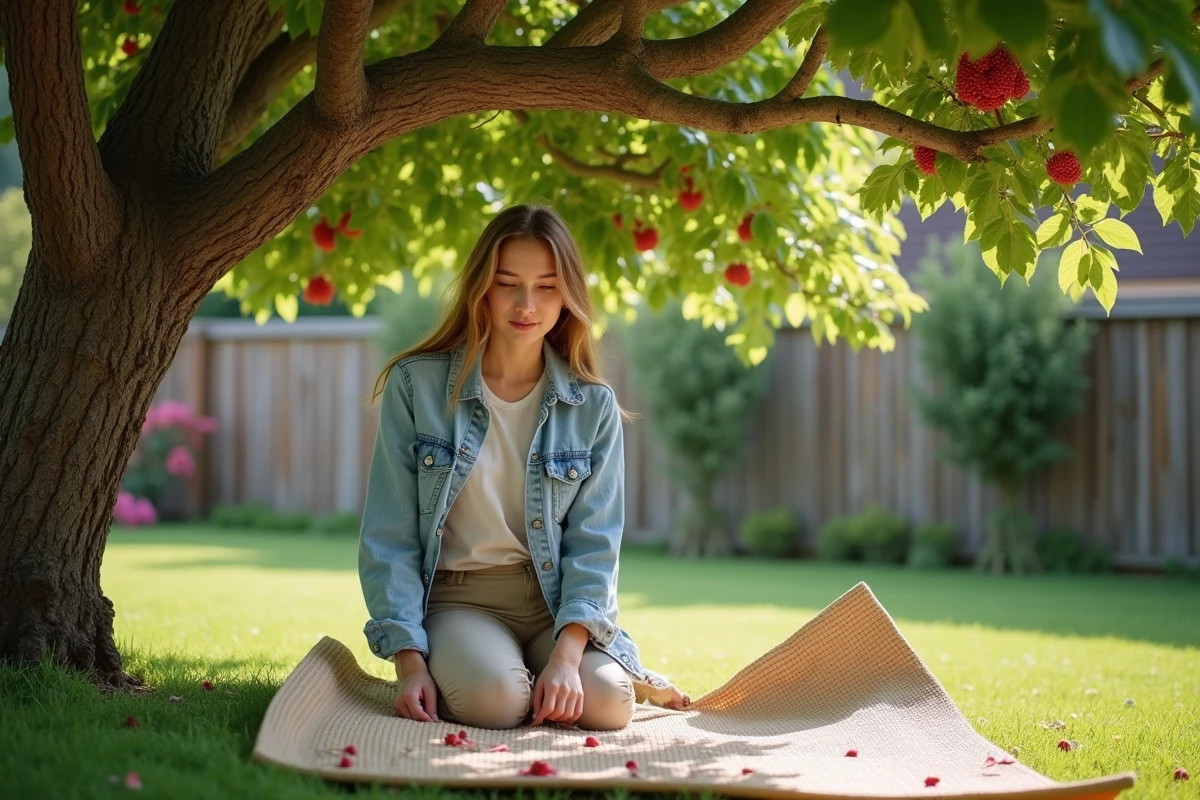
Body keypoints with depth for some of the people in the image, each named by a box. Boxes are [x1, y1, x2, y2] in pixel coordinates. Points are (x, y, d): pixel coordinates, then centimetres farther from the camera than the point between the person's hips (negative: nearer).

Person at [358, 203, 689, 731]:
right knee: (496, 697, -32)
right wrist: (410, 662, -15)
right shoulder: (417, 385, -5)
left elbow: (593, 541, -3)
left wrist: (566, 656, -18)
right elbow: (389, 537, -5)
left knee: (604, 703, -26)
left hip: (557, 599, 2)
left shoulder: (593, 405, 1)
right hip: (457, 597, -2)